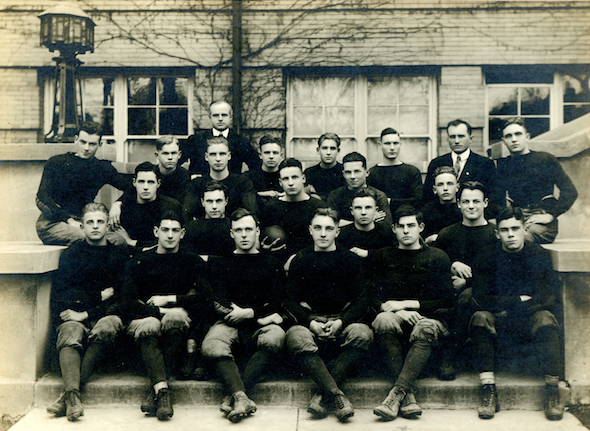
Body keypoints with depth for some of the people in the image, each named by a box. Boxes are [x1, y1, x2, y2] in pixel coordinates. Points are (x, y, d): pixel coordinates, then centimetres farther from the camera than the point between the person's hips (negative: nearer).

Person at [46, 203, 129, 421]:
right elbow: (60, 292, 4)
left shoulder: (119, 256, 13)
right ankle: (73, 396, -51)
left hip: (103, 315, 0)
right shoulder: (71, 254, 15)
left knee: (101, 333, -35)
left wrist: (86, 315, -8)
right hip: (72, 314, 1)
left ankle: (67, 395, -40)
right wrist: (99, 295, -2)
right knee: (71, 336, -34)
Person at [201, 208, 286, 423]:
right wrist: (261, 315, -7)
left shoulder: (272, 264, 17)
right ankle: (241, 397, -49)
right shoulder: (221, 263, 17)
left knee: (275, 337, -35)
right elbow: (221, 305, 4)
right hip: (230, 324, 0)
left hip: (261, 324, 0)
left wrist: (249, 313, -11)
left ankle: (233, 396, -37)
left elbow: (275, 304, 8)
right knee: (211, 345, -33)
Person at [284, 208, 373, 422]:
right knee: (296, 337, -34)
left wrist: (340, 322, -12)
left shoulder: (350, 260, 12)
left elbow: (362, 300, 6)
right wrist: (311, 322, -13)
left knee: (363, 333, -32)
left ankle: (323, 395, -29)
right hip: (309, 320, 0)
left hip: (342, 321, 1)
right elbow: (291, 301, 6)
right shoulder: (300, 260, 12)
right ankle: (337, 396, -38)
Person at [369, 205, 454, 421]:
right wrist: (399, 312, -13)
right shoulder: (382, 256, 13)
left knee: (426, 329, -37)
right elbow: (373, 299, 7)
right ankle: (407, 397, -41)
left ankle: (396, 395, -46)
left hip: (427, 317, -1)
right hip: (395, 318, 1)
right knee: (384, 320, -35)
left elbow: (446, 302, 2)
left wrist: (406, 304, -7)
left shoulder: (437, 257, 9)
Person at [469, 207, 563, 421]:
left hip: (531, 319, 0)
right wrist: (520, 300, -13)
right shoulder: (486, 260, 0)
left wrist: (507, 306, -14)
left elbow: (548, 299, -5)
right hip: (500, 322, 0)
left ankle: (552, 393, -27)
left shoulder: (540, 255, 2)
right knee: (479, 318, -30)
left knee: (545, 319, -33)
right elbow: (482, 300, -9)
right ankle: (488, 391, -31)